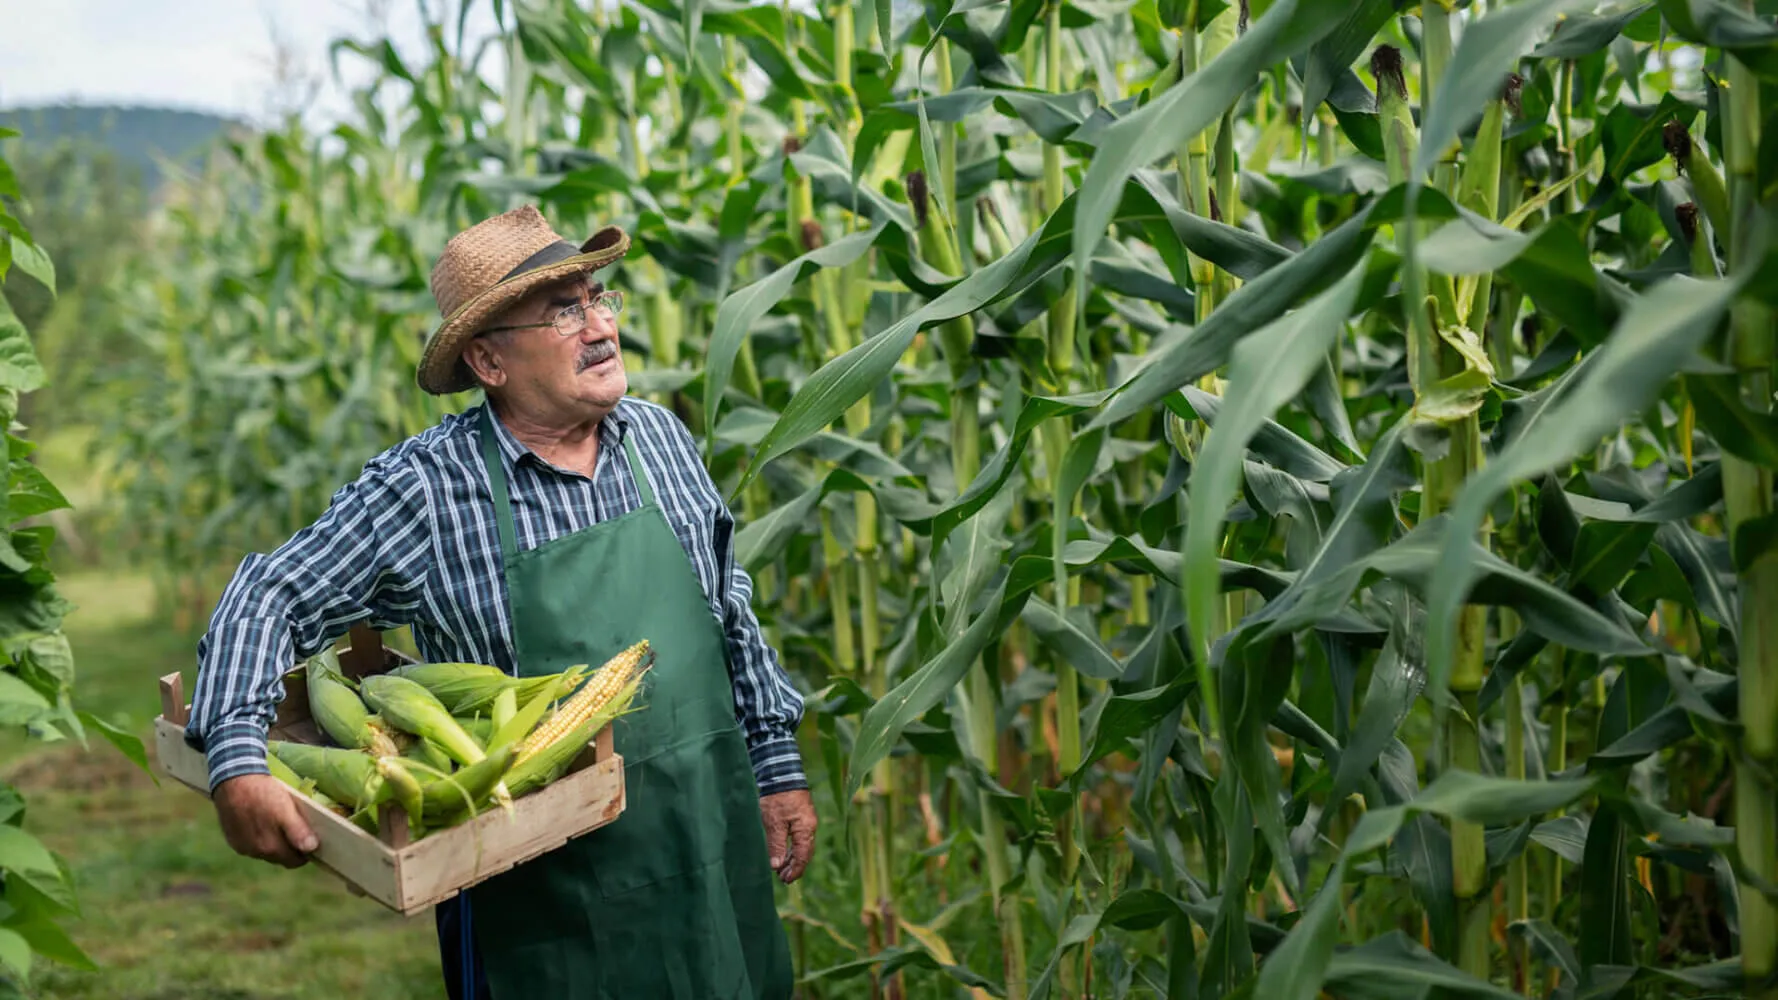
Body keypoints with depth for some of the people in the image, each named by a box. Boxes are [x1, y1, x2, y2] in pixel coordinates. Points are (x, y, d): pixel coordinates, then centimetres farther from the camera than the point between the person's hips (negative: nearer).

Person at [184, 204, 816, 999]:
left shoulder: (660, 437, 4)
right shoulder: (425, 488, -12)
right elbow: (269, 600, -8)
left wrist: (777, 764, 14)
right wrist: (237, 762, -22)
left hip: (711, 841, 5)